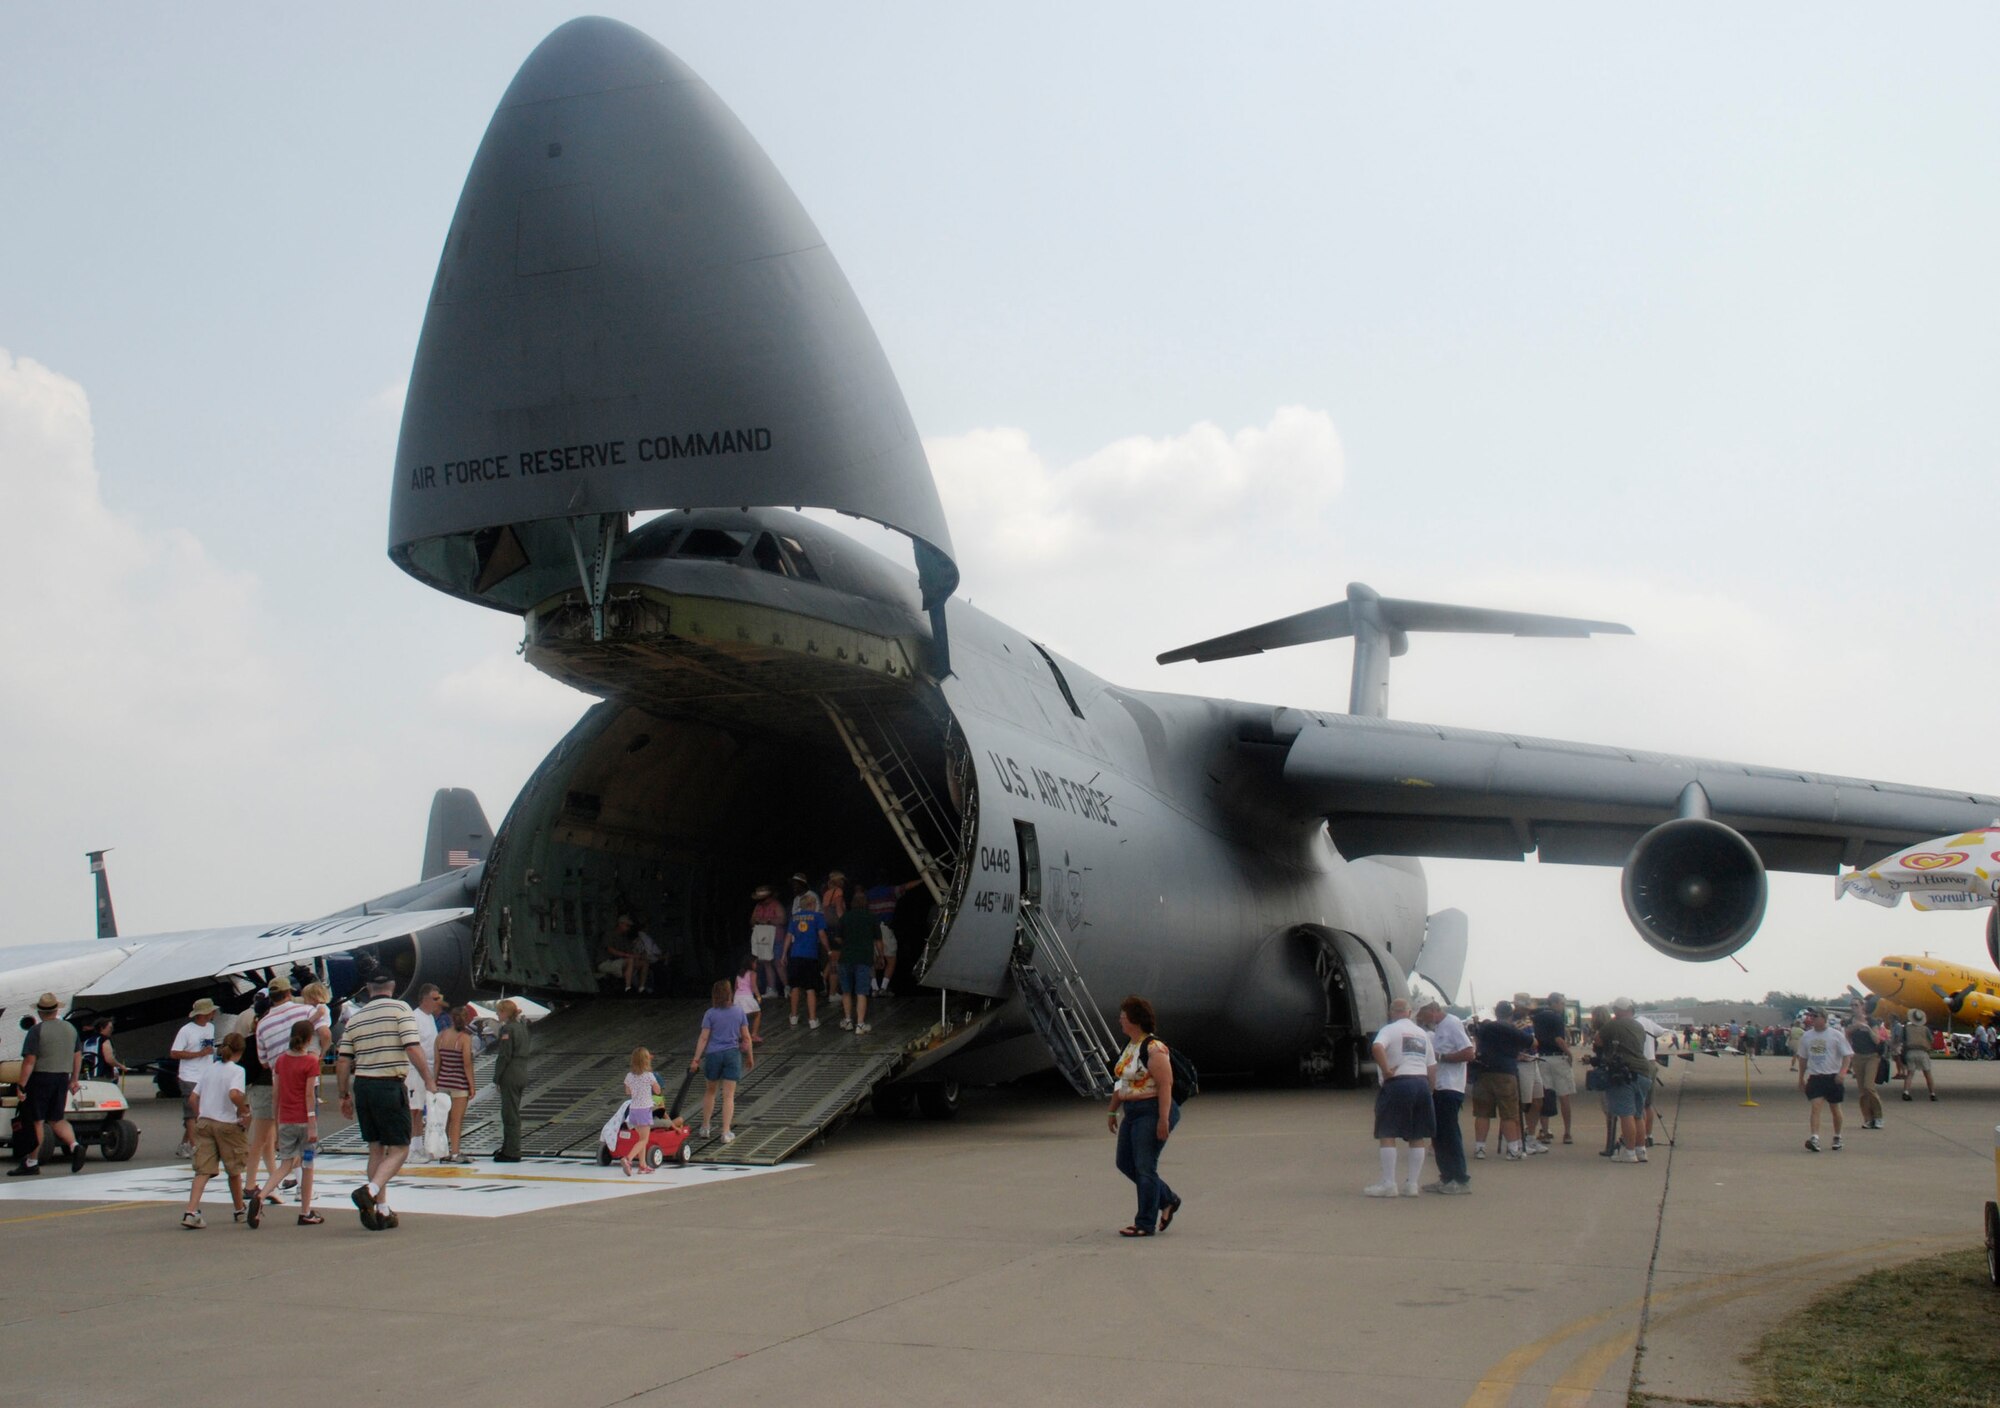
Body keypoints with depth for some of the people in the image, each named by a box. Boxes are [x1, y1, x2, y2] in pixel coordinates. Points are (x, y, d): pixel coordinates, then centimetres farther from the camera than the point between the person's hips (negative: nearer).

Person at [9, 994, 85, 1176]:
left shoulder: (37, 1031, -11)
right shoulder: (70, 1029, 9)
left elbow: (29, 1061, -16)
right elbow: (77, 1056, 14)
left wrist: (21, 1086, -13)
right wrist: (74, 1079, 23)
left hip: (40, 1078, -6)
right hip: (62, 1078, 6)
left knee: (36, 1121, 2)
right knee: (57, 1119, 15)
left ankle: (31, 1163, 7)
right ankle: (74, 1145, -8)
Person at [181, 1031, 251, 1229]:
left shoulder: (210, 1068, 11)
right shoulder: (236, 1070, -8)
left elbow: (194, 1097, 12)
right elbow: (234, 1094, -26)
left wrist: (199, 1118, 19)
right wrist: (245, 1111, -13)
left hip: (204, 1122, 5)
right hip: (227, 1124, -5)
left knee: (203, 1171, 0)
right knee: (234, 1170, 13)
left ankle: (191, 1212, -17)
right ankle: (240, 1209, 28)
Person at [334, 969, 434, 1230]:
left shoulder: (355, 1017, 11)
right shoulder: (400, 1008, -4)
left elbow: (343, 1061, 9)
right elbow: (413, 1048, -15)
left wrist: (345, 1095, 18)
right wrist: (429, 1081, -7)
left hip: (362, 1086, 6)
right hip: (389, 1086, -5)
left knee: (376, 1149, 14)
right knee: (399, 1148, 1)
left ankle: (381, 1211, 14)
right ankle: (370, 1190, -22)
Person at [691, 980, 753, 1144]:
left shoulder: (710, 1014, -4)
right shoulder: (739, 1011, 1)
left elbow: (703, 1038, -7)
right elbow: (746, 1037, 4)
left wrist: (696, 1059, -4)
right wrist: (750, 1057, 14)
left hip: (713, 1055, 0)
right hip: (732, 1054, 0)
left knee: (710, 1091, 19)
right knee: (729, 1095, 1)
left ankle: (705, 1127, 25)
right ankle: (726, 1133, -3)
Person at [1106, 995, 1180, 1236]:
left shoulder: (1153, 1049, -18)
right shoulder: (1129, 1046, 12)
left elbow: (1165, 1085, -22)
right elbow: (1120, 1082, 20)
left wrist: (1163, 1119, -25)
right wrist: (1114, 1110, 21)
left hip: (1152, 1112, -10)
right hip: (1132, 1112, 10)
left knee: (1145, 1167, -6)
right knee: (1125, 1163, 13)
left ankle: (1146, 1224, 4)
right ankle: (1168, 1200, 28)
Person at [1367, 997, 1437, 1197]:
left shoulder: (1390, 1029, -1)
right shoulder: (1423, 1034, 18)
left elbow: (1377, 1047, -23)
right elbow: (1432, 1067, 16)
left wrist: (1385, 1070, -14)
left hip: (1398, 1084, -6)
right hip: (1422, 1083, 6)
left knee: (1387, 1135, -2)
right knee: (1418, 1136, 10)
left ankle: (1388, 1184, -6)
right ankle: (1412, 1184, 12)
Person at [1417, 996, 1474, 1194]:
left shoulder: (1452, 1024, -10)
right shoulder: (1437, 1028, 17)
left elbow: (1468, 1053, -18)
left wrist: (1440, 1057, -17)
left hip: (1450, 1088, -10)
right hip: (1438, 1088, 10)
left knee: (1448, 1134, -7)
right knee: (1438, 1135, 11)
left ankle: (1461, 1180, -3)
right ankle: (1447, 1178, 17)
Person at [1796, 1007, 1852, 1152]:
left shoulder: (1836, 1035, -4)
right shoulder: (1806, 1036, 7)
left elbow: (1847, 1055, -6)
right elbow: (1803, 1058, 16)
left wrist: (1842, 1071, -21)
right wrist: (1801, 1079, 17)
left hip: (1833, 1076, -2)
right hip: (1815, 1077, 2)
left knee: (1835, 1108, 10)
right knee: (1815, 1106, -14)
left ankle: (1837, 1137, 29)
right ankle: (1814, 1138, -23)